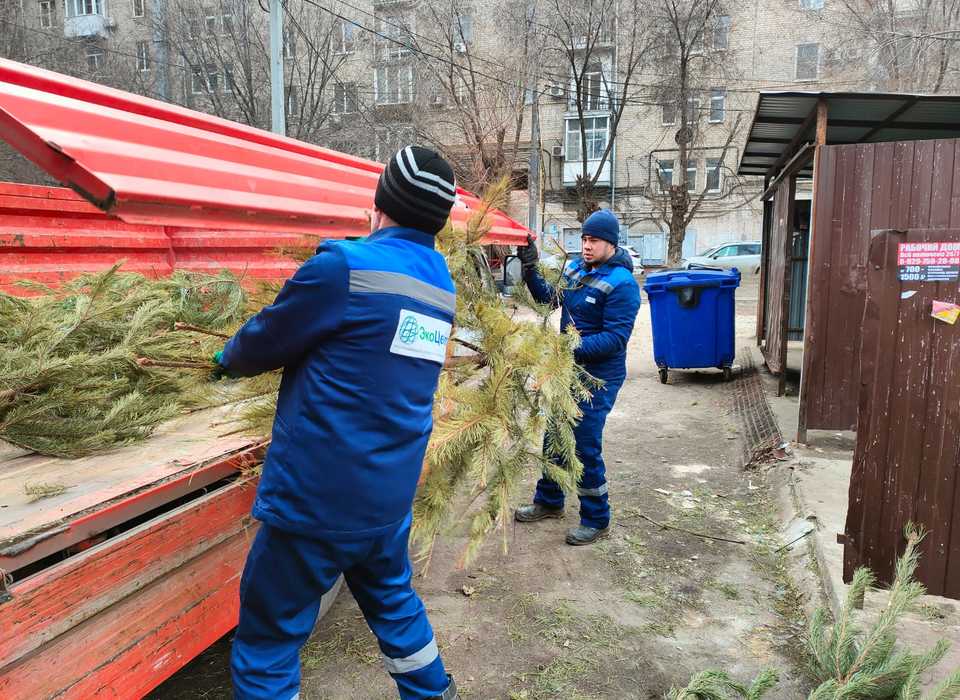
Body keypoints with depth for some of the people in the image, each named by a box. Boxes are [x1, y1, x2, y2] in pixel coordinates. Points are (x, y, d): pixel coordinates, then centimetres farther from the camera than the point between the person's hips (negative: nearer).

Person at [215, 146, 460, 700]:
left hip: (316, 498, -7)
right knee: (393, 599, 28)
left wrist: (228, 359, 15)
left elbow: (264, 342, -5)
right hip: (391, 496, 7)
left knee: (268, 643, 10)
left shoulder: (344, 266, -17)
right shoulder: (442, 286, 5)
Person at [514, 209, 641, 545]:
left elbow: (616, 338, -23)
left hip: (599, 377, -8)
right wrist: (531, 270, 2)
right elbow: (549, 298, 16)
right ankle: (549, 501, 37)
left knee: (586, 446, -2)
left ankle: (596, 520, 16)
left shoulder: (621, 284, -19)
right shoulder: (575, 268, 3)